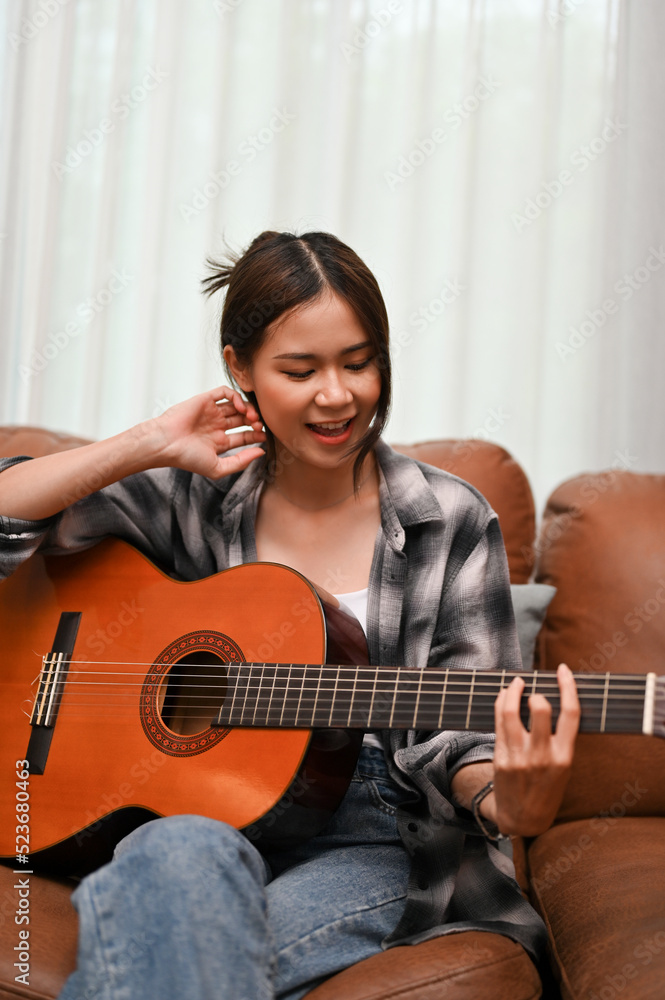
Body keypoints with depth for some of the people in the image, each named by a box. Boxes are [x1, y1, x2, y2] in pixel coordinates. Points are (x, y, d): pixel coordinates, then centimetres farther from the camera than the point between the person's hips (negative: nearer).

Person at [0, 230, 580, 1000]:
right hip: (191, 813, 2)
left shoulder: (450, 524, 2)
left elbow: (453, 738, -1)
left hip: (370, 841, -2)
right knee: (184, 854, -35)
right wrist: (149, 446, -9)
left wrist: (509, 803, -23)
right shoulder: (193, 498, 5)